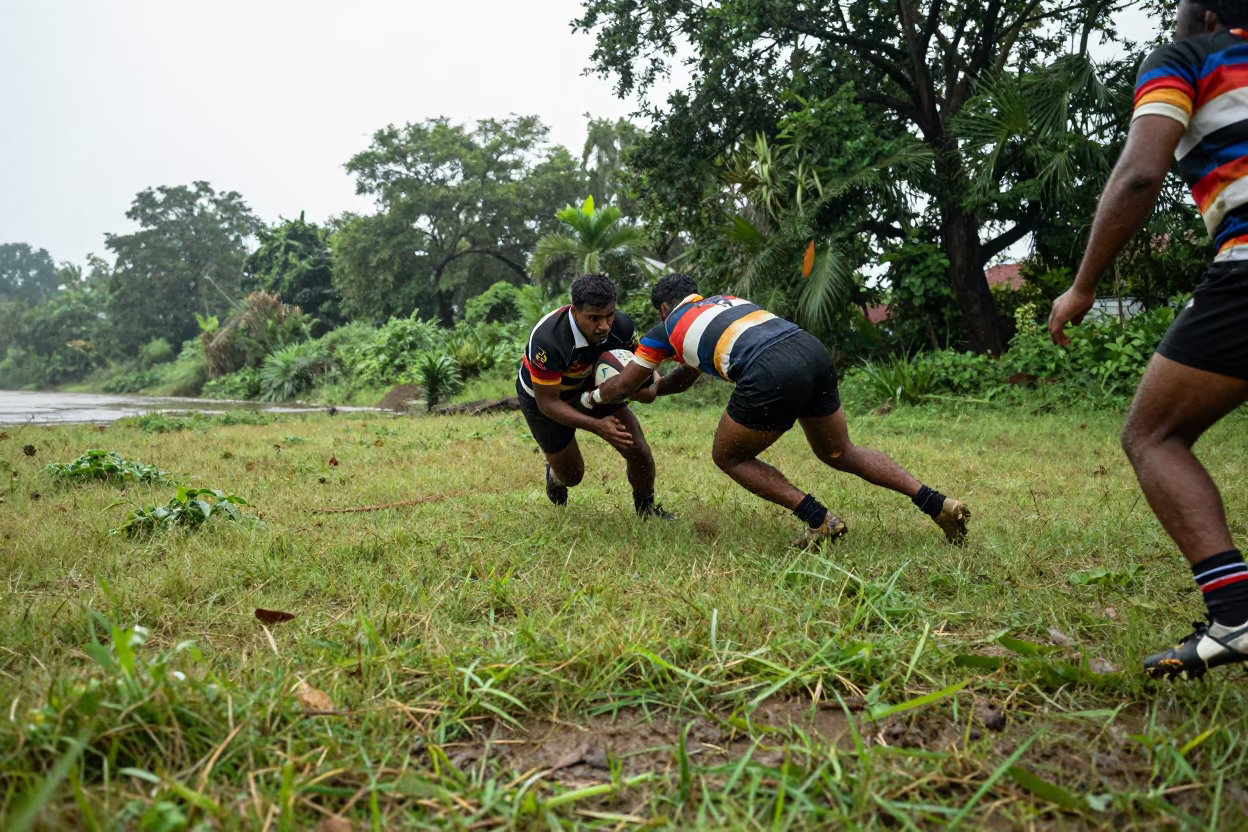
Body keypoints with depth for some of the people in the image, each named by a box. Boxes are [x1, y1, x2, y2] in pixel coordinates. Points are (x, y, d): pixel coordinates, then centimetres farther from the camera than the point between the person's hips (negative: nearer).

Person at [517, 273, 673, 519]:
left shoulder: (621, 325, -26)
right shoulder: (547, 340, -41)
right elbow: (547, 402, -31)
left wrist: (646, 388, -29)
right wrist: (597, 426, -38)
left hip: (592, 385, 4)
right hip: (543, 396, -3)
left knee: (637, 450, -8)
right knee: (572, 475, 6)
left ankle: (646, 508, 21)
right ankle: (554, 477, 46)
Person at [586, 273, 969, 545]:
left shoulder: (666, 329, 18)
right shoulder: (724, 300, 35)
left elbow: (621, 388, 27)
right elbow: (688, 374, 47)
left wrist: (587, 398, 45)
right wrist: (650, 389, 51)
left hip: (771, 375, -7)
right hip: (813, 351, 7)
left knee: (728, 457, 17)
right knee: (840, 453, 25)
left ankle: (819, 521, 7)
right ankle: (938, 504, 13)